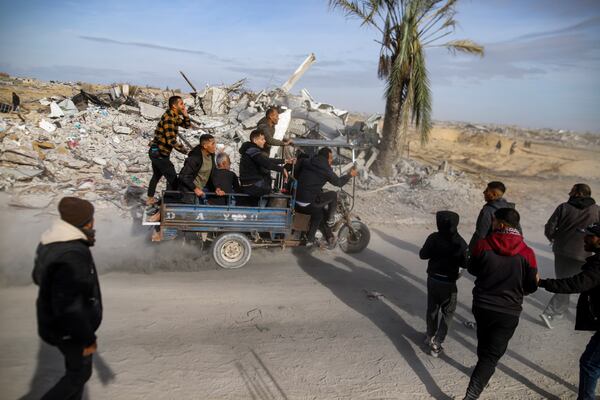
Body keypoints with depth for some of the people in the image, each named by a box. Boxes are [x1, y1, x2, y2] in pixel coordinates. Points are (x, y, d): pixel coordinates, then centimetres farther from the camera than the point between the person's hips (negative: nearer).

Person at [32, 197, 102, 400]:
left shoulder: (50, 242, -4)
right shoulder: (72, 256, -34)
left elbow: (38, 277, 13)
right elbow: (69, 307, -32)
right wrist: (86, 339, -21)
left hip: (55, 323, 9)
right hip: (70, 329, -9)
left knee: (75, 367, 26)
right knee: (80, 372, 14)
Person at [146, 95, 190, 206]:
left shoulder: (175, 116, 6)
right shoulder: (169, 118, -23)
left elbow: (186, 125, 17)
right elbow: (171, 141, -29)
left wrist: (185, 115, -1)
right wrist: (185, 150, -22)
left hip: (156, 152, 11)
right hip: (160, 154, -11)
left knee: (157, 175, 26)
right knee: (172, 178, -5)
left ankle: (150, 199, 41)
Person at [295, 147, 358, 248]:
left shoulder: (305, 162, 9)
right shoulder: (326, 169, -7)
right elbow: (339, 182, 4)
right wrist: (350, 174, 19)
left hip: (296, 202, 7)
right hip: (308, 203, -7)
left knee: (319, 212, 29)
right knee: (333, 195, 9)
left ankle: (310, 239, 30)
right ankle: (330, 219, 18)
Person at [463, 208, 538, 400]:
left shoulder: (483, 245, -15)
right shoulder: (526, 253, -16)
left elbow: (472, 269, 3)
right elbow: (531, 287, -4)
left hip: (481, 305, 2)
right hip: (508, 312, -2)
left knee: (484, 343, 27)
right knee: (492, 354, 5)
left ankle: (484, 368, 51)